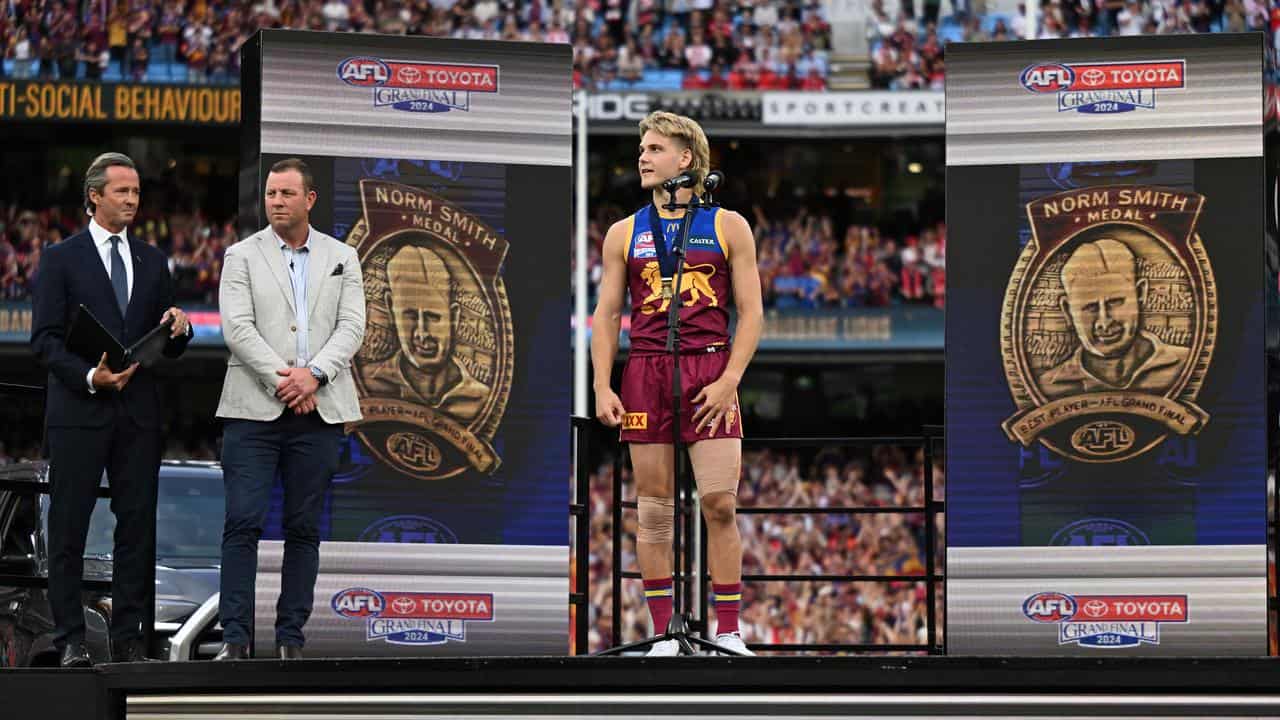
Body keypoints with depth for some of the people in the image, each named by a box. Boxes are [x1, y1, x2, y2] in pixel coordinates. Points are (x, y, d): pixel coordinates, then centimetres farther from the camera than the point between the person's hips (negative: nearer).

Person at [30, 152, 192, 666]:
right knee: (69, 527, -2)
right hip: (79, 411, -4)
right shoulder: (61, 258, 2)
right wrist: (89, 376, -19)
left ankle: (128, 637, 7)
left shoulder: (153, 262, 15)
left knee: (138, 524, 2)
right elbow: (45, 338, -5)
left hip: (138, 412, 4)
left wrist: (177, 329, -6)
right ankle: (70, 639, 1)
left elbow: (169, 350, 17)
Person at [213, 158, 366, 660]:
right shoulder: (242, 256, 5)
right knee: (244, 523, -8)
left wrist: (314, 374, -14)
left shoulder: (342, 258, 12)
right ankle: (235, 638, -7)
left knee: (304, 528, 4)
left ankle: (291, 637, 8)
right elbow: (237, 327, -5)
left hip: (318, 411, 2)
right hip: (254, 409, -2)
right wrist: (282, 379, -14)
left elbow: (352, 327, 2)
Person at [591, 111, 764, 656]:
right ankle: (663, 635, 6)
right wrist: (602, 388, 0)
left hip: (710, 371, -2)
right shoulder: (624, 234, 12)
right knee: (654, 509, 2)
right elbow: (607, 315, 12)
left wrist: (728, 379, -8)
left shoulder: (728, 227, 7)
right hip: (645, 372, 2)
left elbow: (751, 312, 4)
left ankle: (728, 633, -3)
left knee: (719, 503, -9)